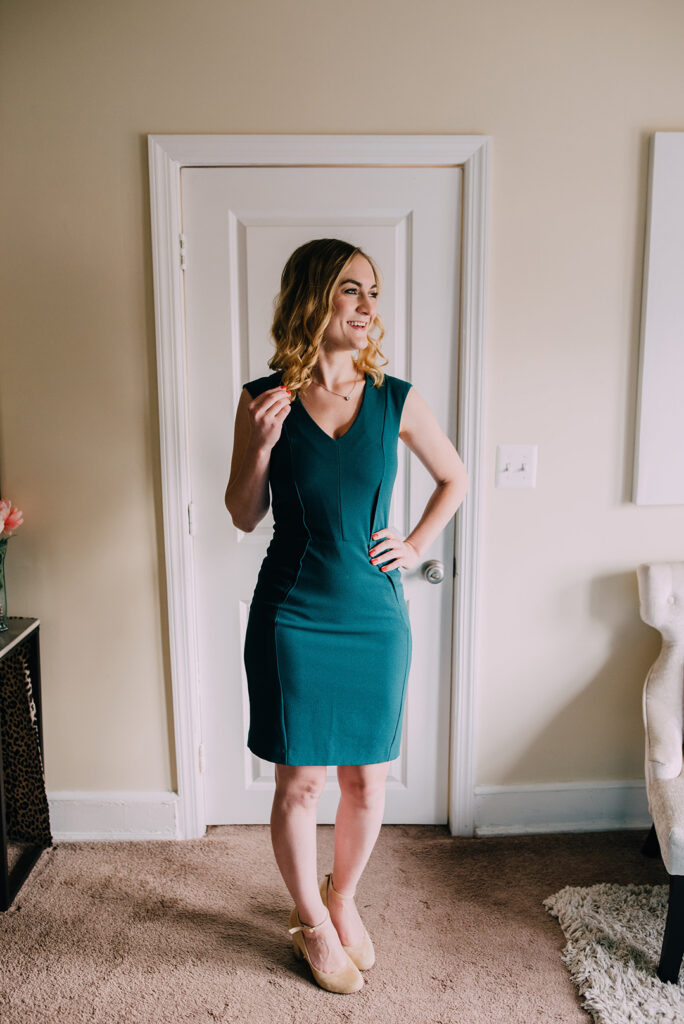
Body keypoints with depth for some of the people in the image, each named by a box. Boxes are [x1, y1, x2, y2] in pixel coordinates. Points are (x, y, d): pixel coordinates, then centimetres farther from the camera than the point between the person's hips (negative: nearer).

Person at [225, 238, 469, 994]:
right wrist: (260, 446, -16)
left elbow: (454, 479, 13)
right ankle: (311, 922, 37)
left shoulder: (395, 400, -2)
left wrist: (416, 546, 2)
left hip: (376, 616, 2)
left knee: (367, 779, 13)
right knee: (300, 781, 10)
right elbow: (244, 518, 0)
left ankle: (342, 899, 43)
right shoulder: (264, 400, -6)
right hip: (292, 619, -2)